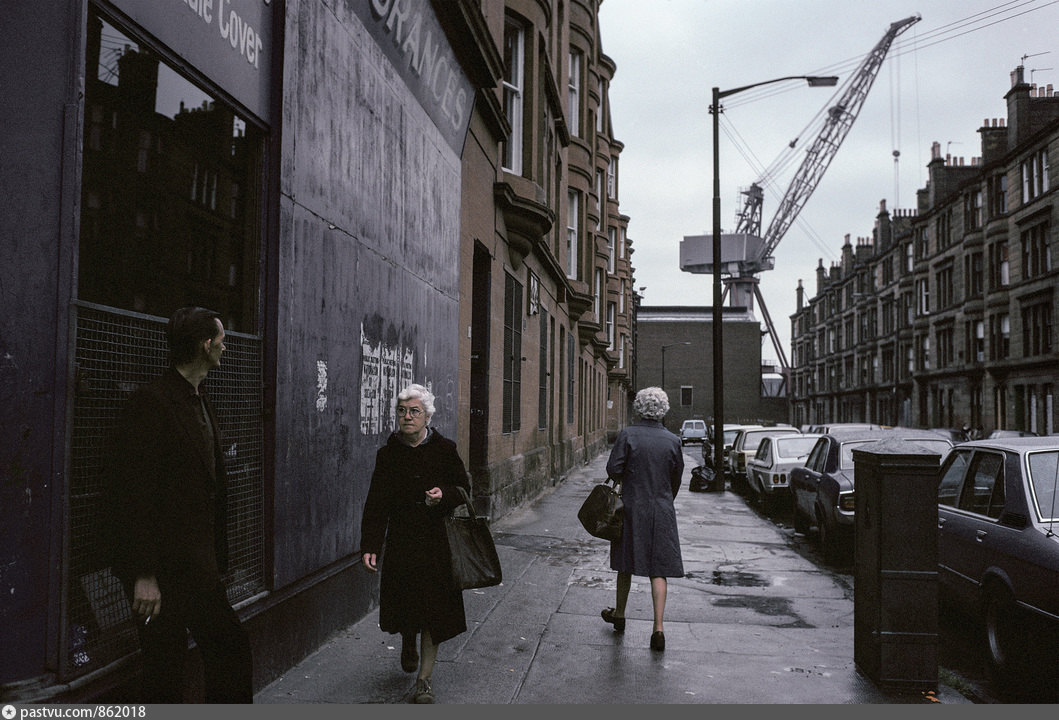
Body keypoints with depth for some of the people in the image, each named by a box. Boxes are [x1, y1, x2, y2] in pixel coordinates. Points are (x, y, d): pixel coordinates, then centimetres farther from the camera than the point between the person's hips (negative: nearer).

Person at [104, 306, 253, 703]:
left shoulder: (201, 402, 14)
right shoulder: (150, 401, -14)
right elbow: (131, 493, -19)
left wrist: (216, 558, 13)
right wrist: (143, 574, -21)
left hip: (197, 563, 9)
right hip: (163, 568, -8)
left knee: (231, 647, 10)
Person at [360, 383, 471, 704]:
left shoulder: (444, 449, -1)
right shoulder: (388, 453, 1)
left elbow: (463, 489, 6)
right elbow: (376, 503, 0)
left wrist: (444, 495, -17)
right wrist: (369, 546, -8)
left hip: (437, 542, -1)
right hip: (401, 542, 1)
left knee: (434, 609, -1)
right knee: (404, 604, 8)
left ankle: (424, 678, 12)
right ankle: (408, 646, 43)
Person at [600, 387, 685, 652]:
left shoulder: (628, 435, -10)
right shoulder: (672, 440, -2)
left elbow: (613, 469, -12)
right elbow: (676, 478, 7)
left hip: (632, 508, -1)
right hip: (662, 511, 1)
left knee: (626, 563, 15)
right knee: (658, 570, 3)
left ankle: (619, 615, 32)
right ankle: (658, 627, -4)